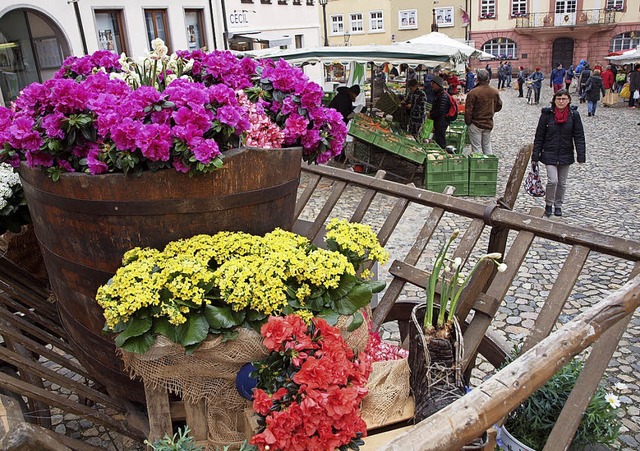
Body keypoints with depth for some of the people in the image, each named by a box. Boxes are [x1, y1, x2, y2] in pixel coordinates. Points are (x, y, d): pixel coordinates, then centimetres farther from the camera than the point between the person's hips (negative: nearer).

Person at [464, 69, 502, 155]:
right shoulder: (495, 92, -1)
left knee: (476, 148, 2)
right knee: (487, 146, 18)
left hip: (476, 124, -5)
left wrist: (468, 122, -2)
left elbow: (468, 110, -15)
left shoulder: (473, 93, -18)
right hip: (489, 123, 5)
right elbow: (499, 106, 12)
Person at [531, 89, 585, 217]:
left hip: (566, 155, 2)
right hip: (549, 155, -2)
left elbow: (579, 136, -1)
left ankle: (558, 205, 30)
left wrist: (581, 156, -7)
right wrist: (535, 156, -3)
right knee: (552, 180, -12)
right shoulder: (547, 114, -7)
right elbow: (539, 136, -2)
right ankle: (548, 204, 11)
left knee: (562, 183, 11)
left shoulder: (574, 115, -4)